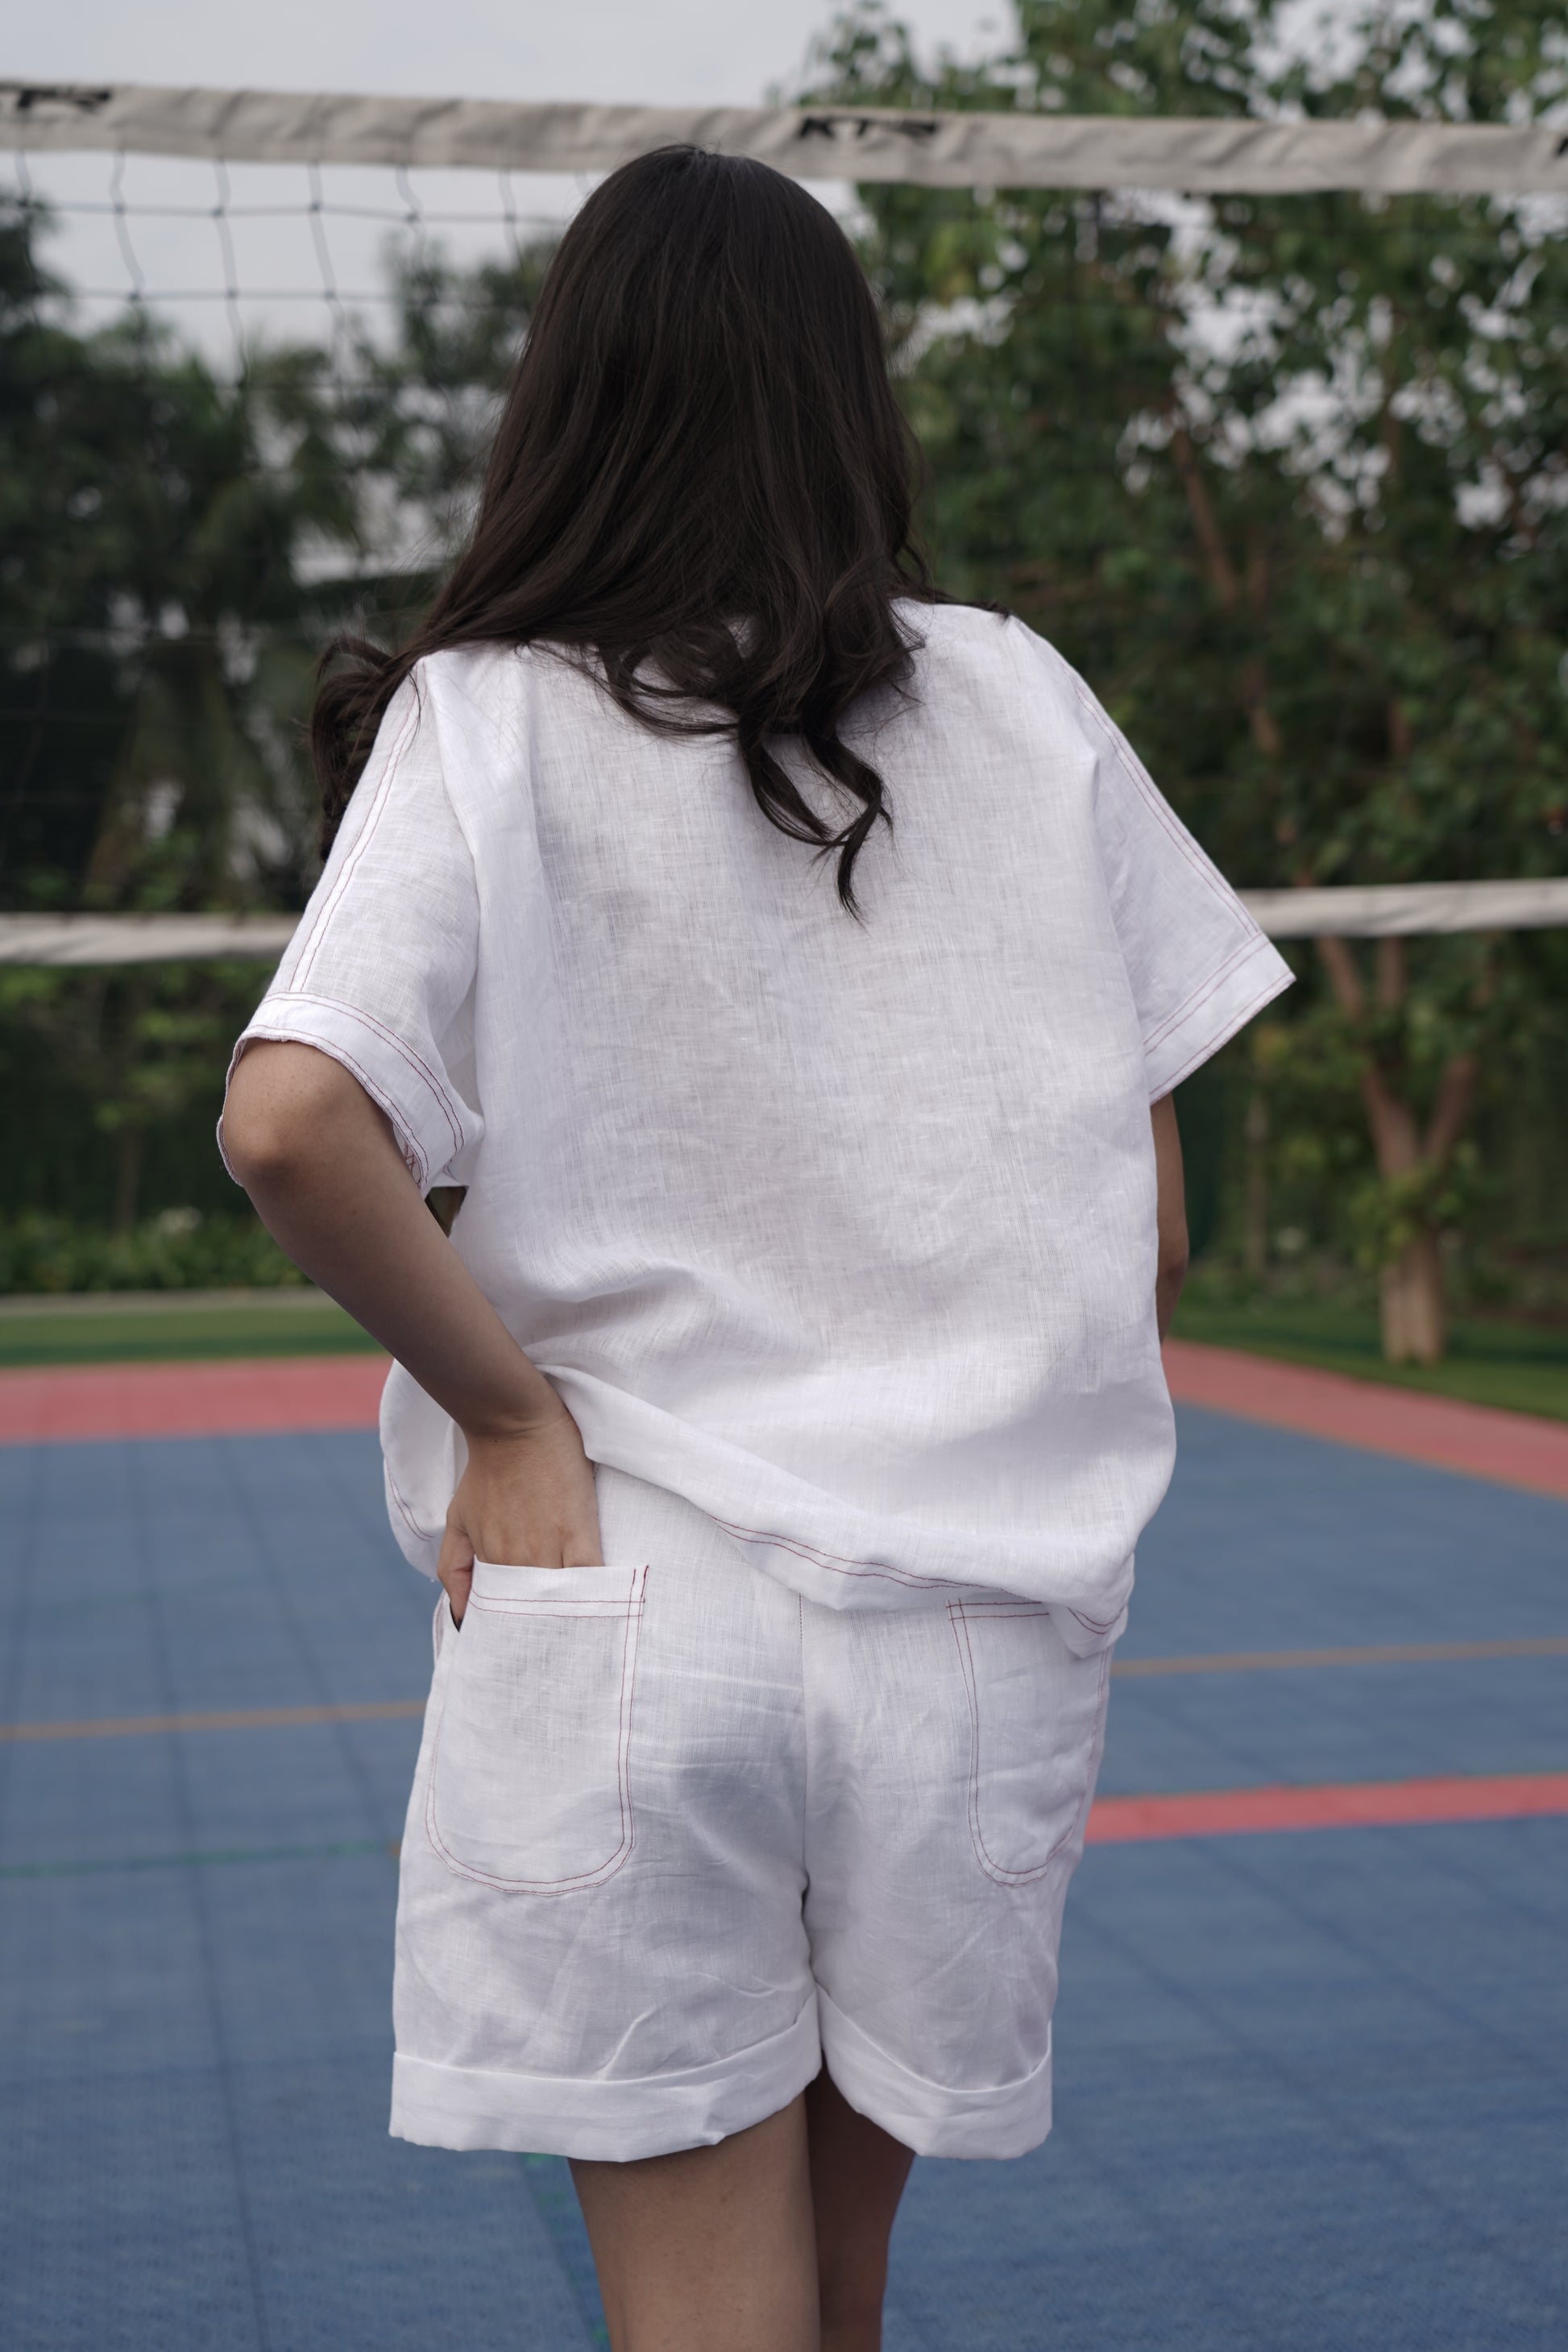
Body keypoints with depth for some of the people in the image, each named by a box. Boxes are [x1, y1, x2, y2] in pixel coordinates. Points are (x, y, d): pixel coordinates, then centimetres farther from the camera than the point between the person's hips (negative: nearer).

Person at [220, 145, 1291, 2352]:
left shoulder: (488, 721, -4)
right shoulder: (1024, 702, 4)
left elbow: (292, 1120, -20)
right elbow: (1153, 1226, 3)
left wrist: (514, 1415, -7)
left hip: (629, 1608, -3)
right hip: (982, 1614, 3)